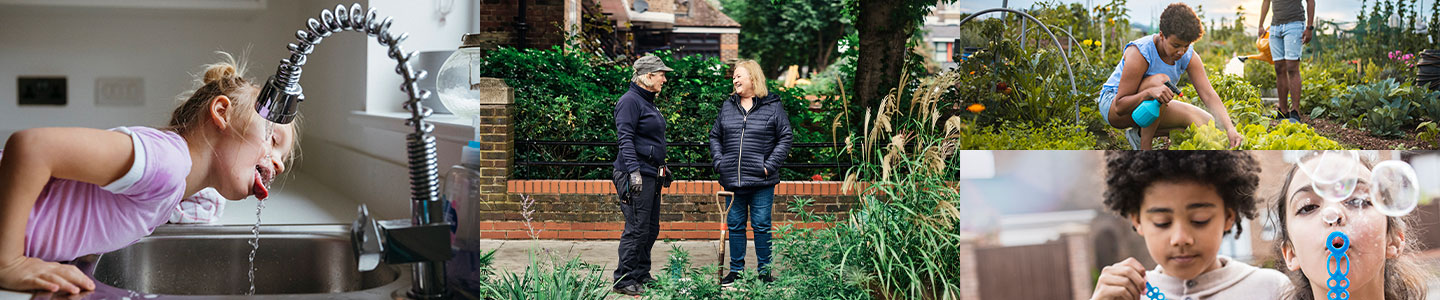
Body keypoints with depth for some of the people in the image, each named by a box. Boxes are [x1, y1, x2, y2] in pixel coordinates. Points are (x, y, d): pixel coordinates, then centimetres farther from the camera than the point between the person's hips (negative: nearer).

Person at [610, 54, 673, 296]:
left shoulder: (648, 102, 19)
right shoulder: (630, 101, -11)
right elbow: (625, 139, -18)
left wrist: (663, 167, 27)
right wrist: (634, 171, -25)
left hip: (651, 176, 10)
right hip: (636, 176, -10)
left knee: (651, 229, 12)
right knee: (637, 229, -9)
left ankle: (641, 276, 21)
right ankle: (624, 280, -4)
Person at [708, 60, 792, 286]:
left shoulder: (772, 106, 0)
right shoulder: (728, 106, 11)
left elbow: (785, 138, -1)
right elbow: (715, 136, 18)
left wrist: (769, 166, -9)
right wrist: (719, 162, 4)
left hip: (761, 182, -4)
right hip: (732, 181, 4)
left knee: (761, 226, 2)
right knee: (735, 226, 9)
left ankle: (764, 271, 12)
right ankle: (736, 270, 18)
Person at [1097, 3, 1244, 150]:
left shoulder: (1188, 55, -12)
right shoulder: (1139, 53, -29)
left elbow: (1208, 94, -17)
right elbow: (1120, 107, -30)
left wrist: (1230, 129, -32)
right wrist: (1149, 92, -49)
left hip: (1151, 107, 7)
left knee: (1207, 123, -12)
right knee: (1161, 80, -36)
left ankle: (1140, 133, 0)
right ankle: (1144, 148, -22)